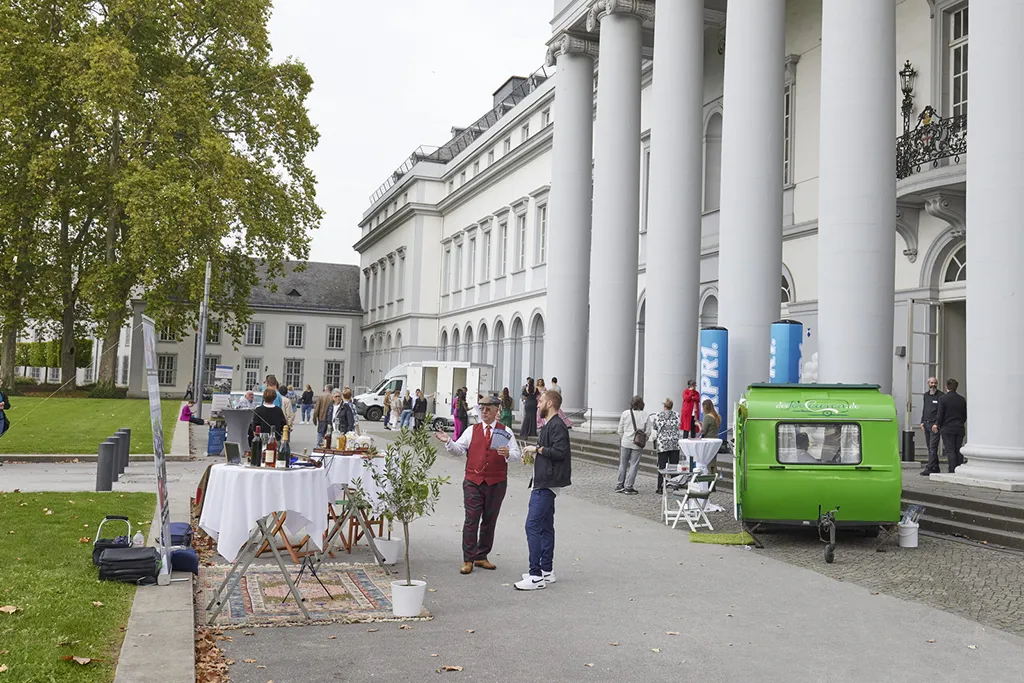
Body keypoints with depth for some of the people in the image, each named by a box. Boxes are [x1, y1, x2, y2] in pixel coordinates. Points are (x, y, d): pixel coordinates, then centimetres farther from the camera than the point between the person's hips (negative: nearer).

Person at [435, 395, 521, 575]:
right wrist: (448, 442, -13)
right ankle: (468, 560, 0)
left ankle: (482, 557, 21)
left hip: (496, 482, 0)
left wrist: (508, 453, -22)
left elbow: (517, 454, -1)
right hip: (473, 481, 0)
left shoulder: (505, 432, 5)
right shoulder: (472, 430, 9)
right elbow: (459, 449, 6)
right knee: (471, 519, -5)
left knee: (489, 520, 9)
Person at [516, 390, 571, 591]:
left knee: (533, 526, -12)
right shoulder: (548, 425, 17)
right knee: (545, 527, 14)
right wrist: (534, 454, 10)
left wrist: (537, 449, -14)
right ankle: (547, 571, 21)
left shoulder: (557, 426, -15)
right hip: (543, 483, 11)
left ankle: (536, 576, -11)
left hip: (547, 484, -11)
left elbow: (559, 452, -24)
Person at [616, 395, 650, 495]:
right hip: (637, 445, -1)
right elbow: (648, 432, -3)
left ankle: (620, 485, 18)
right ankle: (628, 487, 6)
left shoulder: (625, 413, -4)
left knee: (623, 464, 12)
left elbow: (620, 430, -1)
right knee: (633, 465, 5)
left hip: (626, 442, 1)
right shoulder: (644, 415, -3)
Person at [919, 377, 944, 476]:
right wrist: (922, 422, 16)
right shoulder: (926, 395, 16)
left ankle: (930, 468, -15)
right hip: (926, 424, 7)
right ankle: (935, 467, 17)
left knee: (933, 447, -11)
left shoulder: (941, 396, -4)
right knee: (930, 447, 9)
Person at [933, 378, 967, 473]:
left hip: (947, 429, -4)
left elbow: (940, 415, -8)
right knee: (958, 450, 8)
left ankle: (952, 471, -9)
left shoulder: (943, 399, -9)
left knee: (950, 450, -3)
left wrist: (938, 425, 7)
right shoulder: (962, 399, 4)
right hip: (960, 429, 4)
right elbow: (965, 415, 10)